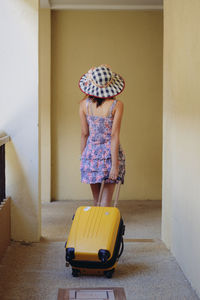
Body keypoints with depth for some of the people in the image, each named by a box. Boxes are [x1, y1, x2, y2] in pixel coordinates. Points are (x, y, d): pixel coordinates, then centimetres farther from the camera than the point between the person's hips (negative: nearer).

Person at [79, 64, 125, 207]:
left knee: (96, 199, 17)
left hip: (91, 152, 3)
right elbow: (114, 136, -13)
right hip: (110, 152, -3)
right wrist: (115, 164, -11)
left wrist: (82, 157, 14)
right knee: (106, 201, 3)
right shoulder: (117, 105, -10)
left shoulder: (84, 104, -3)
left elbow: (84, 134, 2)